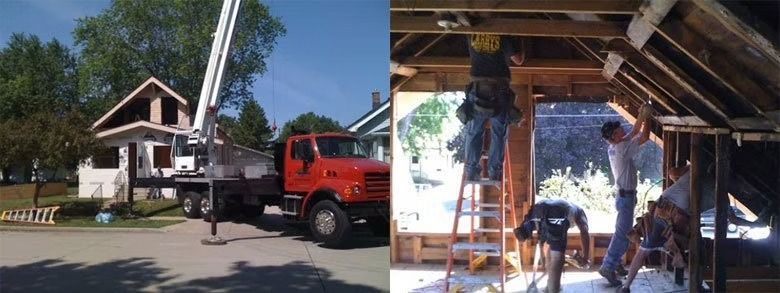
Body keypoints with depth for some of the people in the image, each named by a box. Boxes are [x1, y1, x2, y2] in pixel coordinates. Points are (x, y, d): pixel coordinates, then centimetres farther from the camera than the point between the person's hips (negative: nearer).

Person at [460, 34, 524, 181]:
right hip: (500, 91, -2)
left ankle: (471, 171, 4)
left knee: (474, 133, 8)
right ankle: (495, 172, 2)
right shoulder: (504, 36, -3)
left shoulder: (472, 35, 5)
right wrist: (518, 44, 21)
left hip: (477, 88, 2)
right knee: (498, 134, 6)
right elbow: (518, 60, 3)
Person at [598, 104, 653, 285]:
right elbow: (644, 137, -18)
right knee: (623, 233, -9)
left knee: (623, 232, 17)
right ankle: (608, 267, -8)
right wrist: (646, 118, -6)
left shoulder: (615, 147, 7)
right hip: (626, 196, -10)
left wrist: (640, 117, 11)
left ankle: (616, 263, 24)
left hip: (625, 195, 10)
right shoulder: (622, 148, -20)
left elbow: (633, 133, 19)